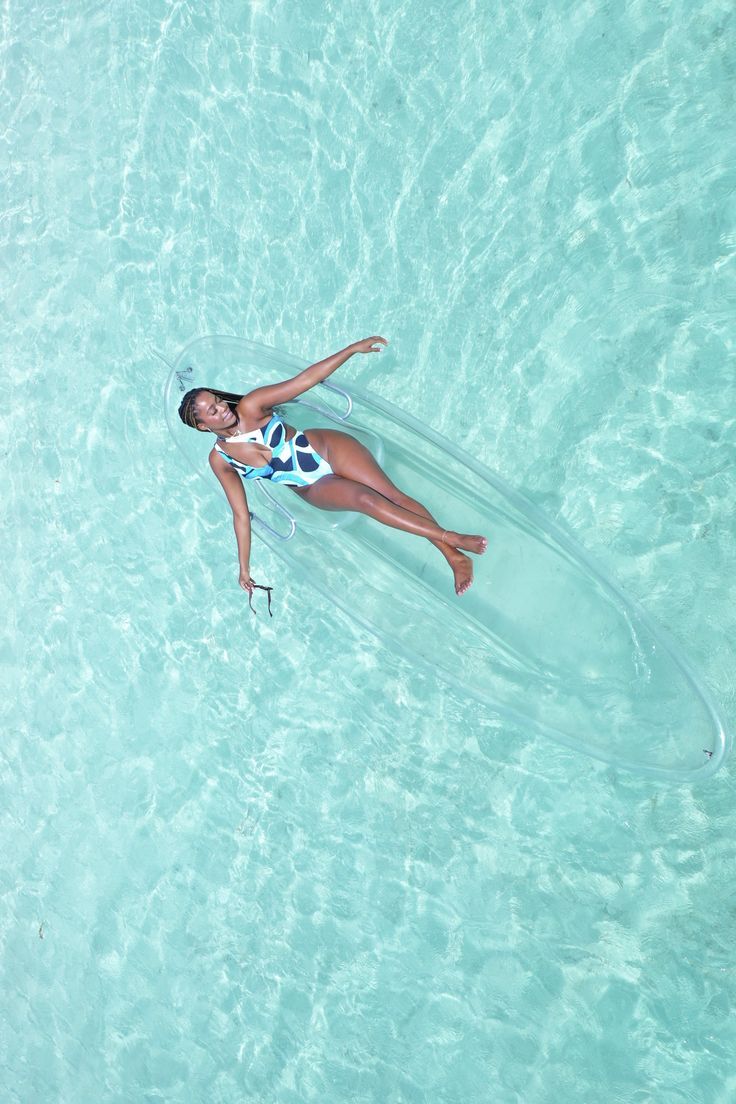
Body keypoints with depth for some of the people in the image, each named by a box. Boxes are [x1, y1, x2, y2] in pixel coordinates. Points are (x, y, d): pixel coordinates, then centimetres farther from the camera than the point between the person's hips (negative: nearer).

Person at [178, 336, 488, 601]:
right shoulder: (220, 460, -3)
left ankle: (454, 557, -20)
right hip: (314, 490, 0)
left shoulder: (249, 406, -7)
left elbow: (304, 380, -11)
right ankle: (452, 538, -28)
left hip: (328, 448, 0)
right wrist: (244, 569, 1)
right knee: (365, 498, -26)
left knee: (392, 494, -19)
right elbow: (240, 514, 2)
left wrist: (353, 349, -16)